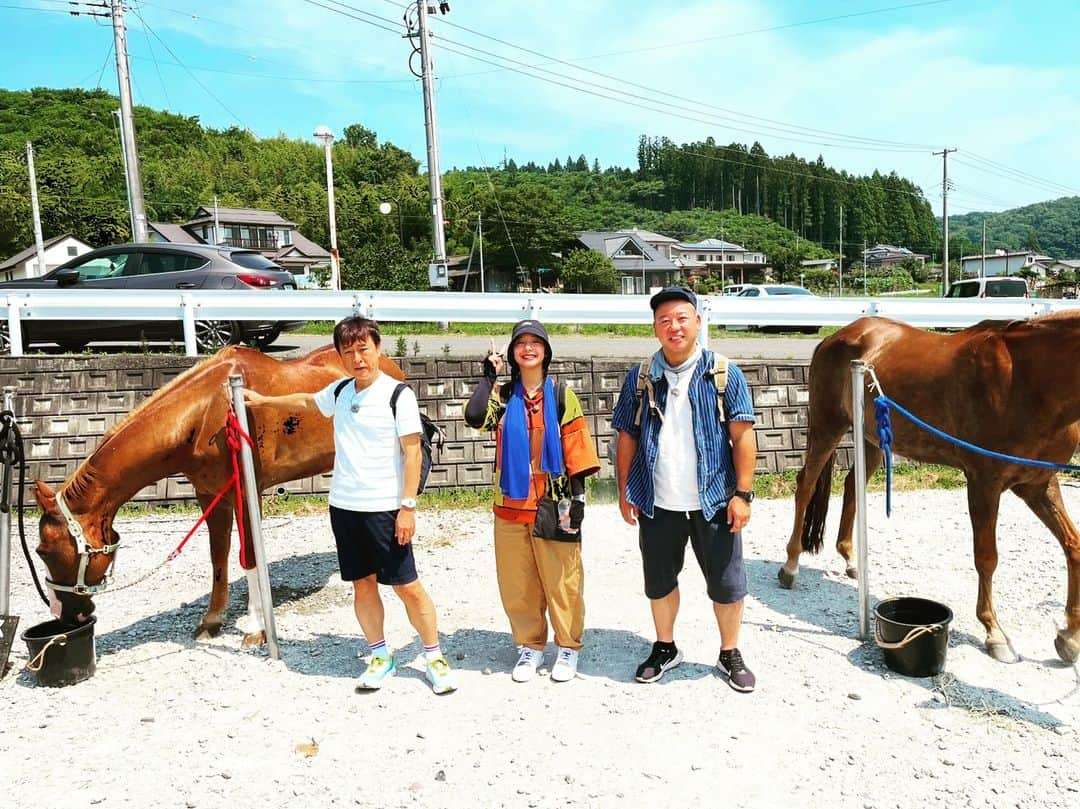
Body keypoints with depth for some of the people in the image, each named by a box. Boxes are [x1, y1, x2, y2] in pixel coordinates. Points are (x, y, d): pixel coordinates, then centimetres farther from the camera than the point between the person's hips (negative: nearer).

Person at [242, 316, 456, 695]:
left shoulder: (398, 394, -10)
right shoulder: (339, 392, 7)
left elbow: (412, 453, -11)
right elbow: (306, 401, 29)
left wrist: (408, 506, -15)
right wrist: (263, 400, 37)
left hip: (385, 508, -5)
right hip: (343, 505, 6)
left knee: (407, 586, 0)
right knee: (362, 585, 12)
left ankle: (434, 657, 16)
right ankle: (380, 657, 28)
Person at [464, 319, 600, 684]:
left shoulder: (562, 395, 2)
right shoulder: (503, 396, 6)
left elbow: (575, 447, -2)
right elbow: (474, 417, -15)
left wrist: (577, 495, -8)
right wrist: (489, 374, -6)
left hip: (553, 503, -2)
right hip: (510, 504, 2)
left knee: (562, 580, 4)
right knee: (517, 582, 9)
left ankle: (568, 647, 22)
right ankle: (530, 646, 26)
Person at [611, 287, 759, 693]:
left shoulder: (724, 374, -3)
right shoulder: (640, 378, 2)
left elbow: (742, 436, -4)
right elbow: (627, 437, 6)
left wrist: (742, 493, -9)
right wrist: (625, 490, 3)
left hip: (713, 501, -1)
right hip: (656, 503, 2)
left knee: (727, 583, 9)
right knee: (659, 582, 16)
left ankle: (730, 654, 31)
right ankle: (664, 648, 37)